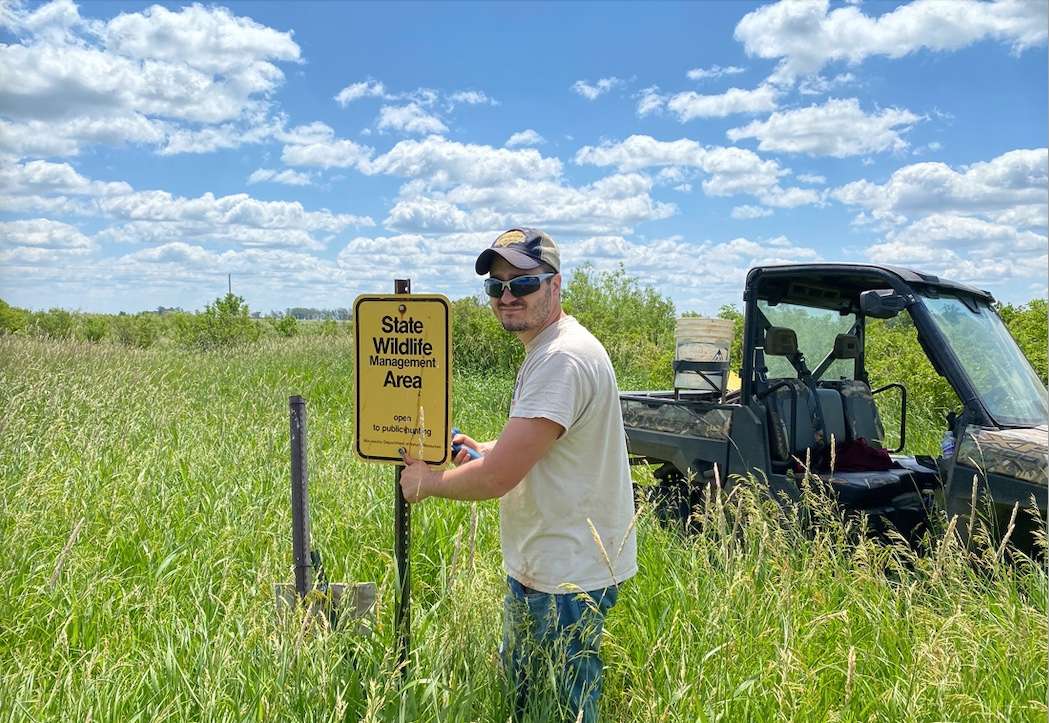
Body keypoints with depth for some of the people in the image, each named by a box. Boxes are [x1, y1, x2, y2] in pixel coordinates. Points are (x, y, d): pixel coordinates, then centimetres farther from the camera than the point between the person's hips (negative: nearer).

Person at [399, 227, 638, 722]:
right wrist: (484, 448, 7)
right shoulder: (546, 348, 9)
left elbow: (498, 477, -28)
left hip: (567, 576, -10)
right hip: (541, 561, 10)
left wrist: (427, 482, -10)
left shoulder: (561, 359, -25)